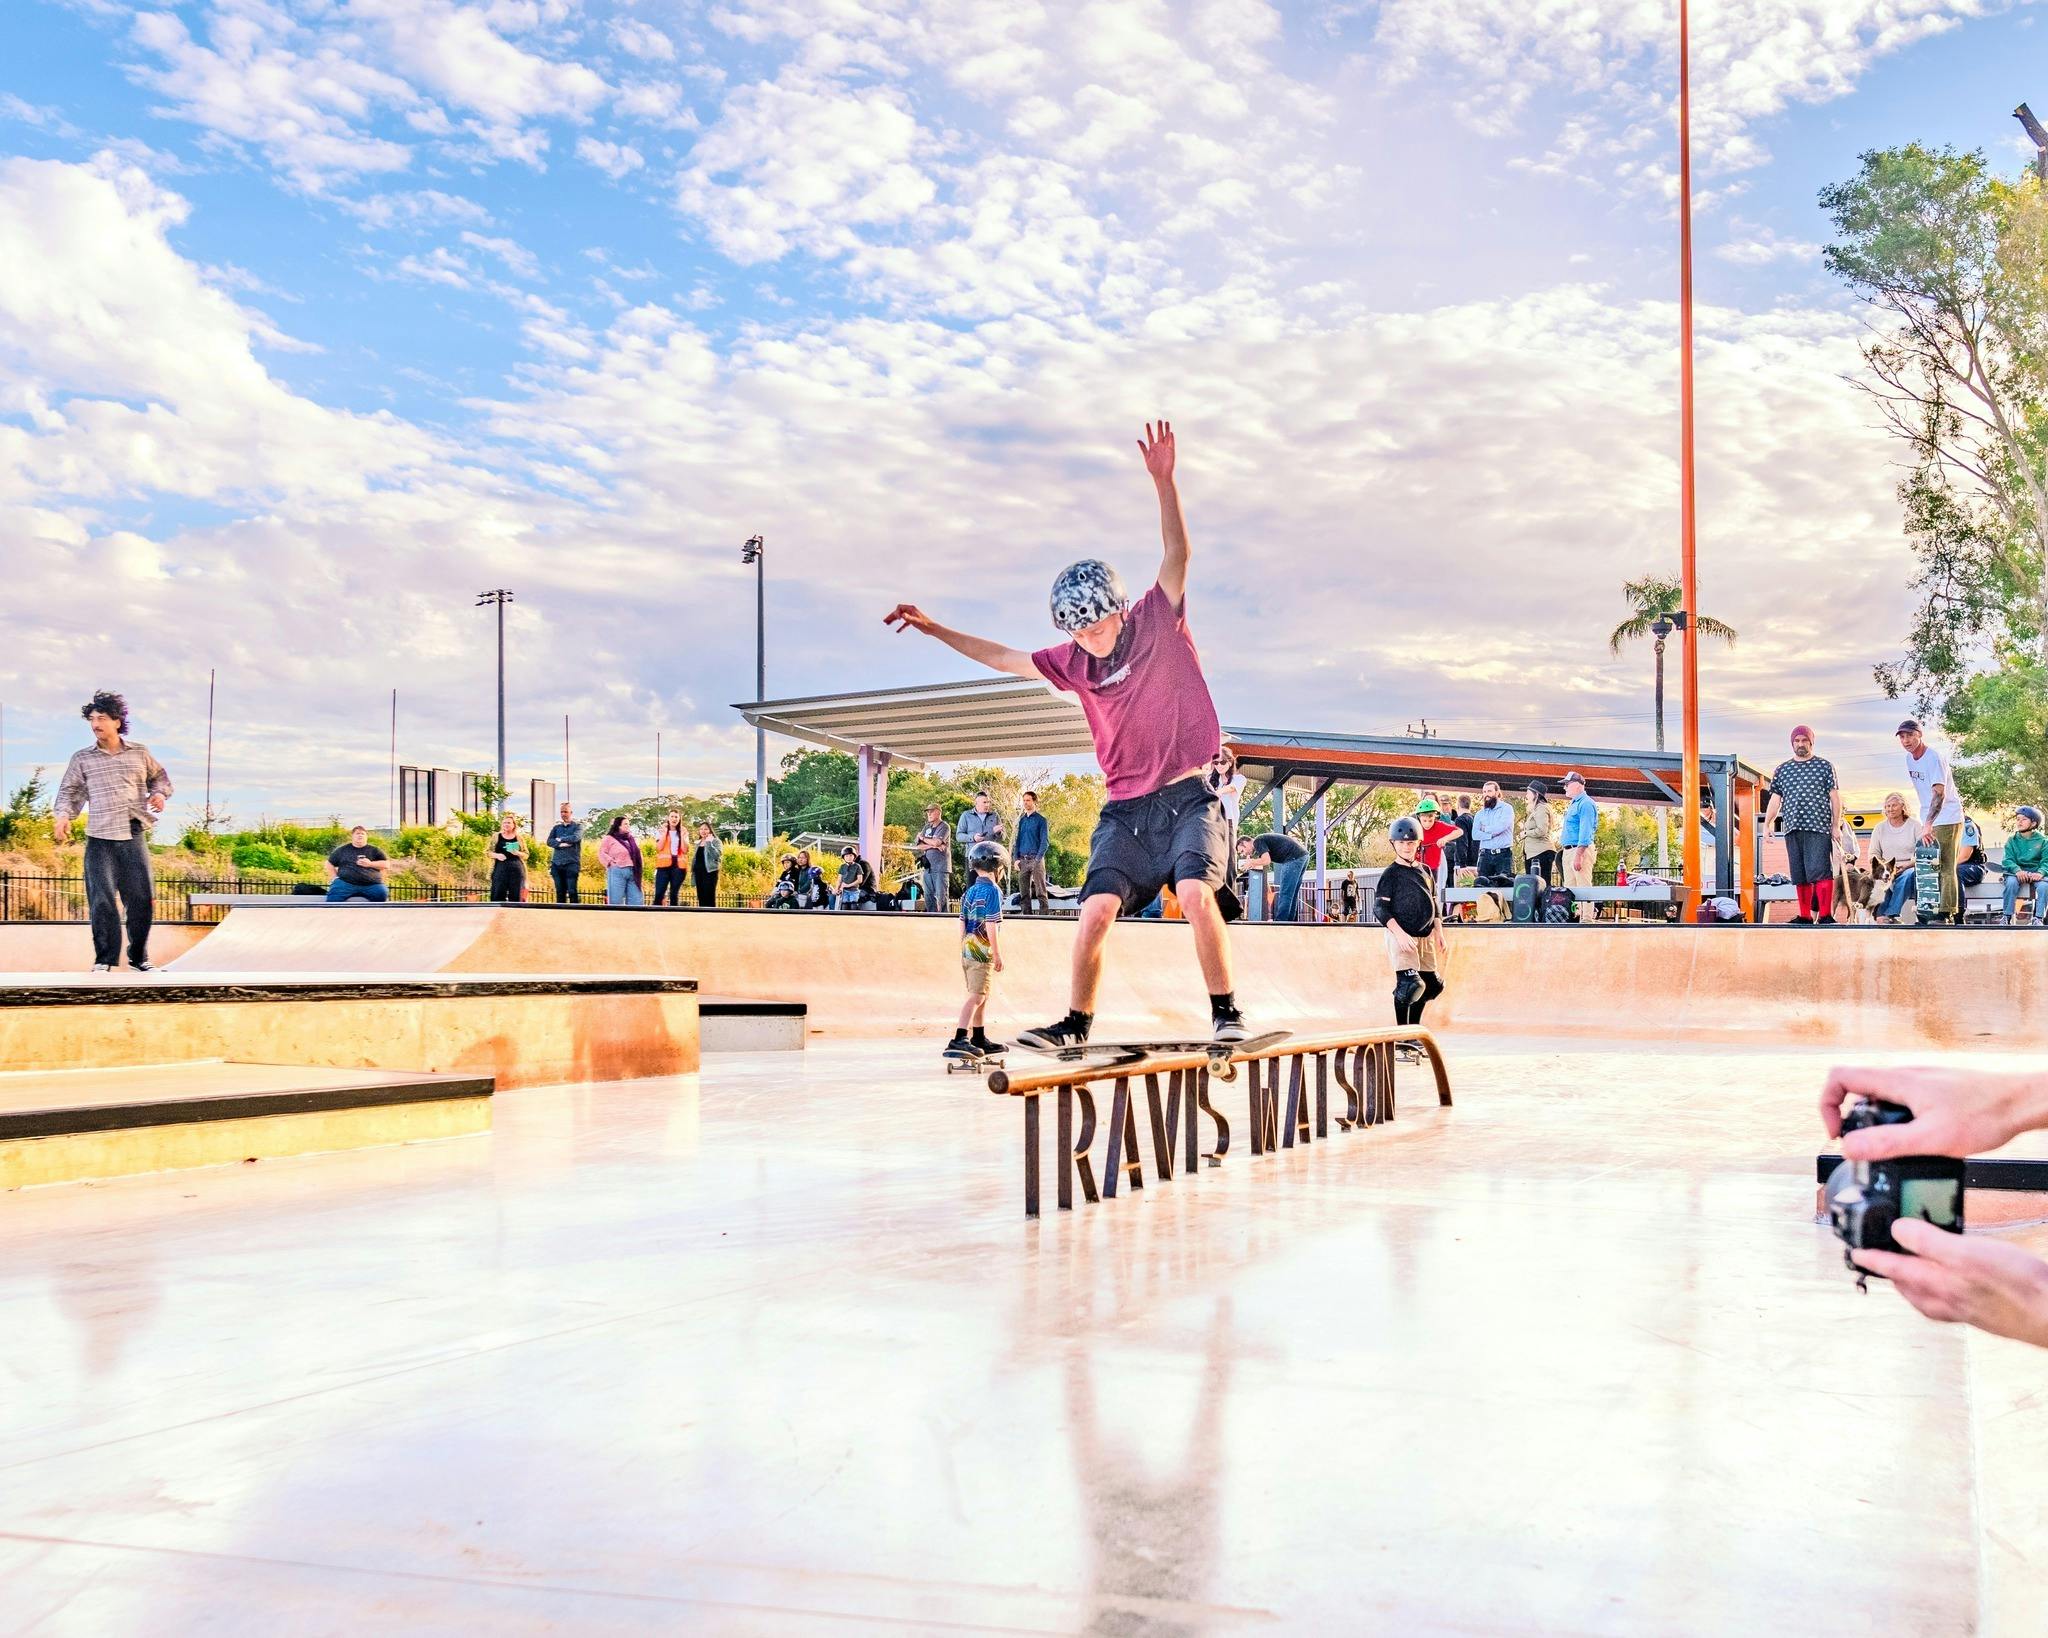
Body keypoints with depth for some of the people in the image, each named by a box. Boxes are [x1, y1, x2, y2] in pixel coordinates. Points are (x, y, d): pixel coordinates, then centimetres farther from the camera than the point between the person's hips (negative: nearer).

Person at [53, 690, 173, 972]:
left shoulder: (140, 753, 10)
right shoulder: (82, 759, 8)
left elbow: (159, 777, 22)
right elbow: (70, 791, 10)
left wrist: (160, 793, 1)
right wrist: (64, 814, -8)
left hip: (134, 837, 1)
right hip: (99, 840, -1)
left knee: (142, 899, 1)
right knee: (102, 901, -7)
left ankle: (139, 958, 15)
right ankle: (104, 960, 4)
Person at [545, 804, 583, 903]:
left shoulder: (578, 827, 6)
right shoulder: (557, 827, 17)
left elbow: (575, 838, -13)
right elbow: (549, 841, 4)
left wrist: (560, 839, -1)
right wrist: (561, 844, -12)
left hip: (571, 864, -4)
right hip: (557, 864, 4)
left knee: (572, 892, -10)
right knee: (560, 892, 5)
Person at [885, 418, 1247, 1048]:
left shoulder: (1158, 621, -3)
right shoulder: (1074, 662, 7)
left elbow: (1176, 554, -15)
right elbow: (1004, 658, 17)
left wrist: (1163, 480, -28)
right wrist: (932, 628, 16)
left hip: (1188, 795, -4)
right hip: (1125, 807, 4)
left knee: (1195, 892, -24)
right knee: (1097, 907, -9)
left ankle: (1226, 1013, -13)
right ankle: (1076, 1023, 3)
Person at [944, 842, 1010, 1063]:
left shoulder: (970, 892, 14)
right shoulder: (992, 891, -10)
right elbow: (991, 925, -15)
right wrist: (997, 954, -12)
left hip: (967, 948, 9)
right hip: (982, 950, -9)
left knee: (981, 996, 18)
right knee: (977, 996, -12)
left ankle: (979, 1040, 25)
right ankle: (959, 1040, -22)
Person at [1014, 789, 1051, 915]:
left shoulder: (1040, 819, 0)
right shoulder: (1021, 820, 16)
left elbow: (1045, 841, -4)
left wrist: (1038, 858, -14)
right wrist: (1016, 858, 5)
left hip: (1036, 859, -5)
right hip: (1022, 860, 5)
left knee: (1040, 891, -9)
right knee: (1024, 892, 5)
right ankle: (1025, 913, 9)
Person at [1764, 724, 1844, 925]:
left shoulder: (1825, 766, 8)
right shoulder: (1782, 770, 17)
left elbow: (1835, 797, 6)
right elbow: (1775, 800, 16)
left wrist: (1836, 826, -1)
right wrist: (1767, 824, 6)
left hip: (1819, 827, -4)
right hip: (1792, 828, 4)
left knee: (1819, 870, -15)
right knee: (1799, 875, 5)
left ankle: (1825, 915, -16)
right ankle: (1805, 916, 10)